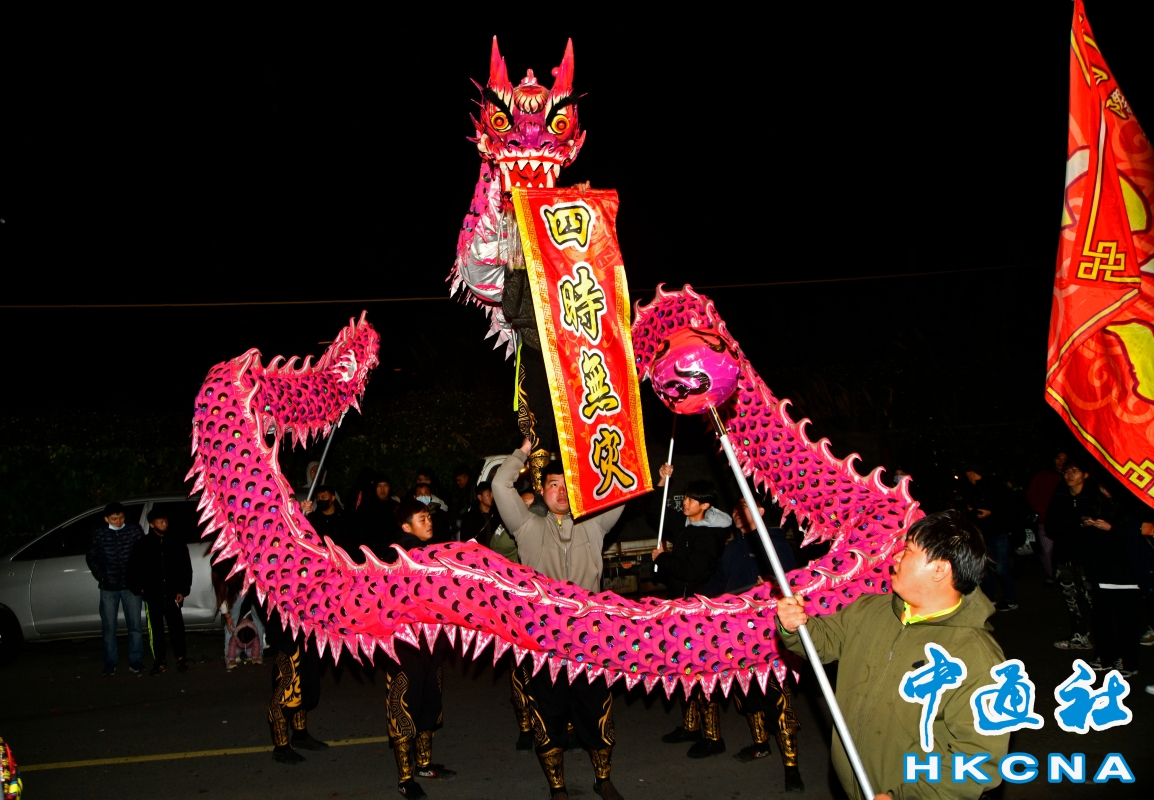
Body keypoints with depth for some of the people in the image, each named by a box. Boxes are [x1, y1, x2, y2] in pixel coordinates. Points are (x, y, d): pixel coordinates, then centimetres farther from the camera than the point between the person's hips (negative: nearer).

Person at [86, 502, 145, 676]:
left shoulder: (134, 529, -1)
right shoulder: (99, 533, 0)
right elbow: (91, 557, 9)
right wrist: (101, 577, 3)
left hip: (130, 584, -1)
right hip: (108, 587, 1)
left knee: (134, 624, 1)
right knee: (108, 626, 5)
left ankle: (135, 662, 8)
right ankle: (110, 663, 14)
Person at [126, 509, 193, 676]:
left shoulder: (177, 544, 11)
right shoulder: (142, 545, 8)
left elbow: (186, 569, 12)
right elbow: (133, 569, 11)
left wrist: (182, 590, 4)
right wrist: (139, 587, 1)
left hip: (172, 592, 0)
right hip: (152, 593, 0)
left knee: (176, 626, -4)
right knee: (155, 628, 3)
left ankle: (181, 658, 7)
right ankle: (160, 661, 11)